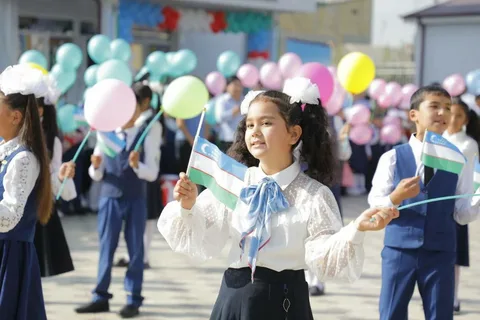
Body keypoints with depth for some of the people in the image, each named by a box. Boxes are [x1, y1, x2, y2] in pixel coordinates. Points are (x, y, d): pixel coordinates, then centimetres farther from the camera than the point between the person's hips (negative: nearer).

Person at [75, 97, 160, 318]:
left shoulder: (146, 137, -3)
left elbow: (152, 174, -7)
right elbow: (96, 175, 4)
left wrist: (137, 165, -25)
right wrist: (96, 166, -17)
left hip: (135, 199, -2)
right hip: (109, 197, 2)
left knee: (135, 249, 4)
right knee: (106, 247, 7)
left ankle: (133, 300, 10)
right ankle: (101, 297, 14)